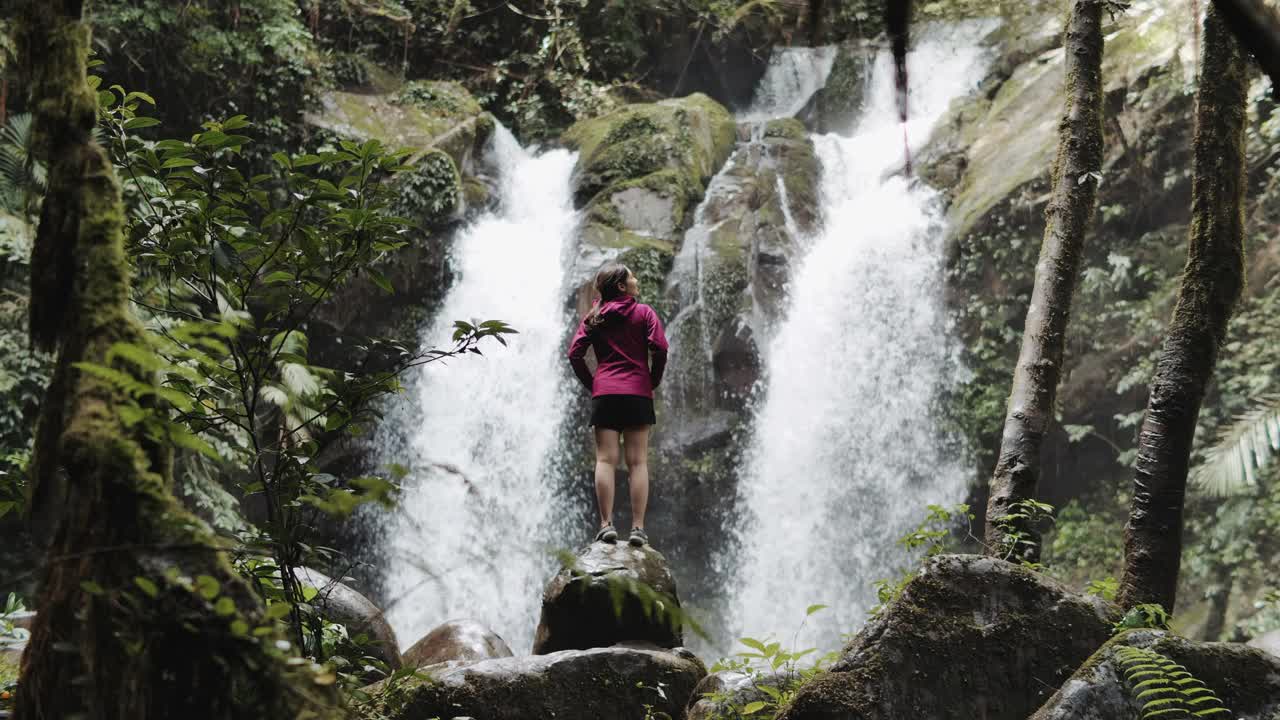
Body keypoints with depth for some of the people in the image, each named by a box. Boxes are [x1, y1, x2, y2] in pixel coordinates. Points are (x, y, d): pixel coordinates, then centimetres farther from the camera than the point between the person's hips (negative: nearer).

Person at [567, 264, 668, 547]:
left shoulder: (594, 317, 12)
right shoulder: (643, 312, 4)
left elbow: (574, 353, 3)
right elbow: (659, 347, -8)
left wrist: (591, 383, 12)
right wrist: (653, 381, 5)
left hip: (604, 393, 2)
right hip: (638, 393, -2)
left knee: (605, 460, -1)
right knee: (638, 462, -2)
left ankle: (606, 524, -9)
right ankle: (638, 528, -6)